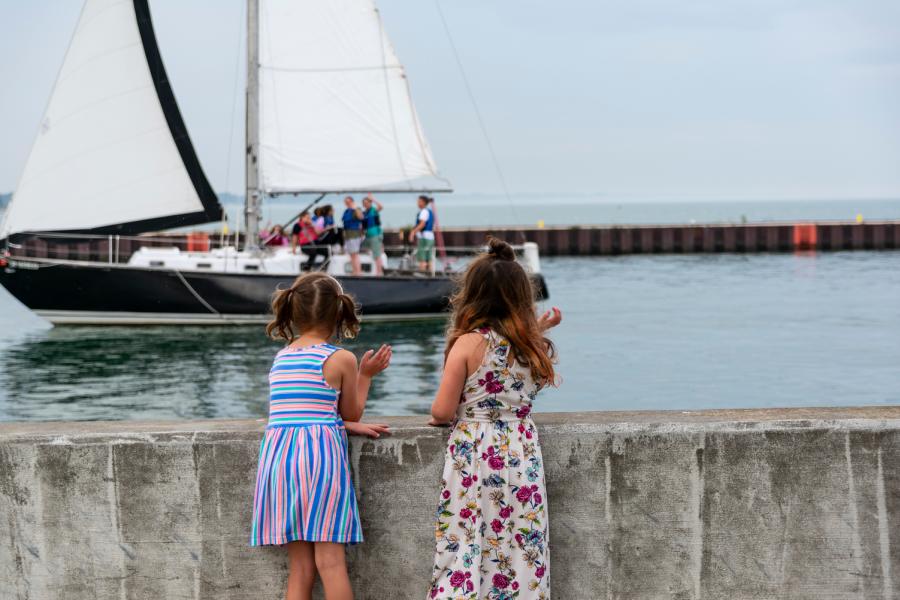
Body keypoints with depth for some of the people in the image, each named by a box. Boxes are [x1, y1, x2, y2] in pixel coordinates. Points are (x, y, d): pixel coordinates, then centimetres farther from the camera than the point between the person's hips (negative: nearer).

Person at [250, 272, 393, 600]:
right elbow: (351, 414, 11)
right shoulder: (342, 360, 0)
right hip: (321, 452, -5)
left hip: (279, 456, 5)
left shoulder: (280, 358, 15)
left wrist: (349, 426, 14)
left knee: (300, 566, 8)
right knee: (330, 560, -4)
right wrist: (365, 375, 22)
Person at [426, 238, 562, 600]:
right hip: (521, 456, 4)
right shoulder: (534, 346, 4)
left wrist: (436, 417, 13)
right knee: (522, 548, 7)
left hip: (475, 457, -4)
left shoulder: (469, 343, -9)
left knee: (463, 547, -1)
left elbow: (442, 411, -10)